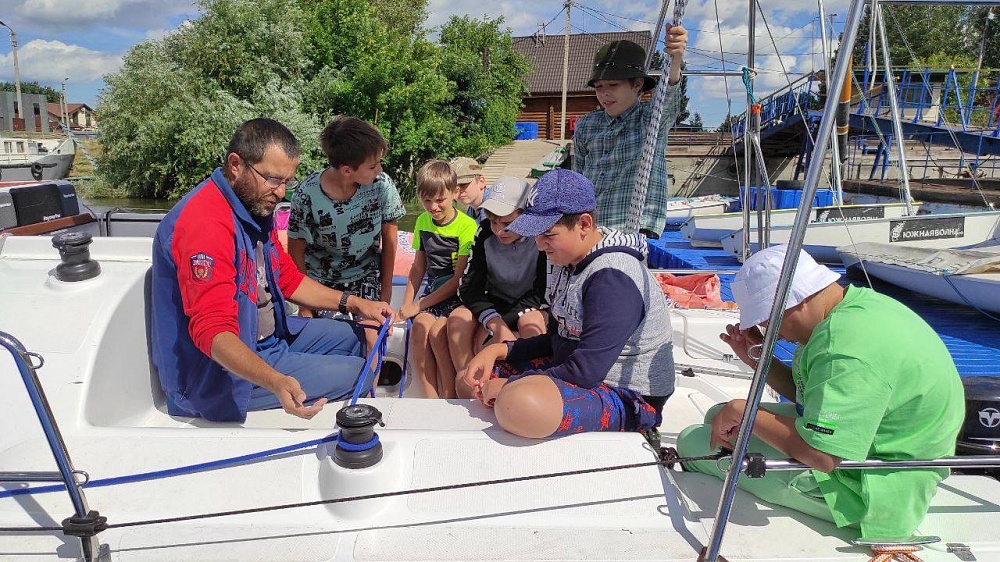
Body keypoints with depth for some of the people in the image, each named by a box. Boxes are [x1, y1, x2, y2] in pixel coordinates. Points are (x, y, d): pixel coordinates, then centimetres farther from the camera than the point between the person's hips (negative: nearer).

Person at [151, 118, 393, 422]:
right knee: (356, 373, -14)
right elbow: (212, 330, -35)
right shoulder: (206, 222, -28)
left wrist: (351, 303, 4)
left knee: (355, 337, 18)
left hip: (267, 336, 10)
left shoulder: (255, 205, 5)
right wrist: (275, 382, -49)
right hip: (221, 368, -10)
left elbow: (287, 278, 15)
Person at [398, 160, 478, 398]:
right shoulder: (422, 222, 8)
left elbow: (459, 279, -14)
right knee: (419, 326, -24)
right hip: (433, 290, 5)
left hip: (458, 296, -5)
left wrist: (419, 305, -13)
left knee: (437, 331, -28)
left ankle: (449, 400, -12)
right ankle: (430, 400, -18)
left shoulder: (467, 227, -13)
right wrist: (406, 304, 7)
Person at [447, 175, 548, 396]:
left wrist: (491, 327, -23)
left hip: (530, 305, -3)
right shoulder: (486, 233, -12)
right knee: (458, 318, -24)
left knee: (530, 324, -37)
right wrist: (495, 323, -34)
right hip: (494, 304, 3)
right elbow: (469, 287, -14)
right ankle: (468, 392, -18)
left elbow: (542, 293, -19)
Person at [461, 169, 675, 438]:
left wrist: (510, 386, -17)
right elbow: (556, 341, 13)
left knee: (520, 405, -37)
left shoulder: (613, 277, -24)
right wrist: (497, 350, -1)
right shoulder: (568, 262, 7)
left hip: (629, 398, -9)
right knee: (476, 376, 10)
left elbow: (585, 372, -27)